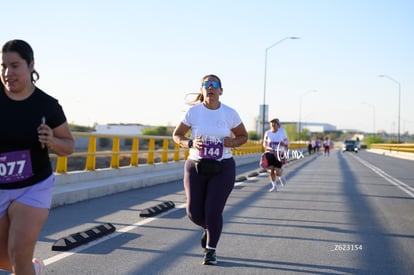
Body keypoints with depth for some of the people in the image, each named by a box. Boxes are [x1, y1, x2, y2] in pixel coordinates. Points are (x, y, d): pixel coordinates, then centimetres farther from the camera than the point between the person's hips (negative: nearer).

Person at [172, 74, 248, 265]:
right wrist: (190, 143, -17)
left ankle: (210, 251, 15)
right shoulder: (193, 111, -5)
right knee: (194, 212, 0)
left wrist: (233, 142, -12)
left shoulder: (230, 113, -3)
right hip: (196, 167, 1)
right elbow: (177, 135, 3)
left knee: (213, 210, -8)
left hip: (223, 168, -1)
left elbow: (243, 136, 10)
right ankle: (208, 228, 37)